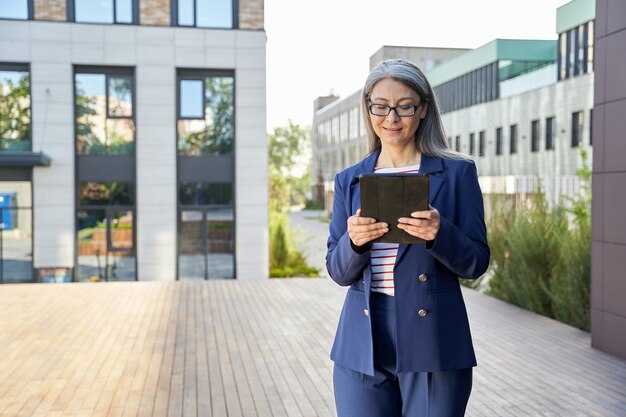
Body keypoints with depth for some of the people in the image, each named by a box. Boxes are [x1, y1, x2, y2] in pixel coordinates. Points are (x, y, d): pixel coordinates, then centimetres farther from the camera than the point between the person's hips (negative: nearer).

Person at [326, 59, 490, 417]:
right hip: (362, 347, 2)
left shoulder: (458, 172, 1)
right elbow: (339, 272, 7)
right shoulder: (349, 181, 8)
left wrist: (440, 234, -20)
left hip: (434, 344, -2)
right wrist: (354, 241, -14)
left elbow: (477, 263, -1)